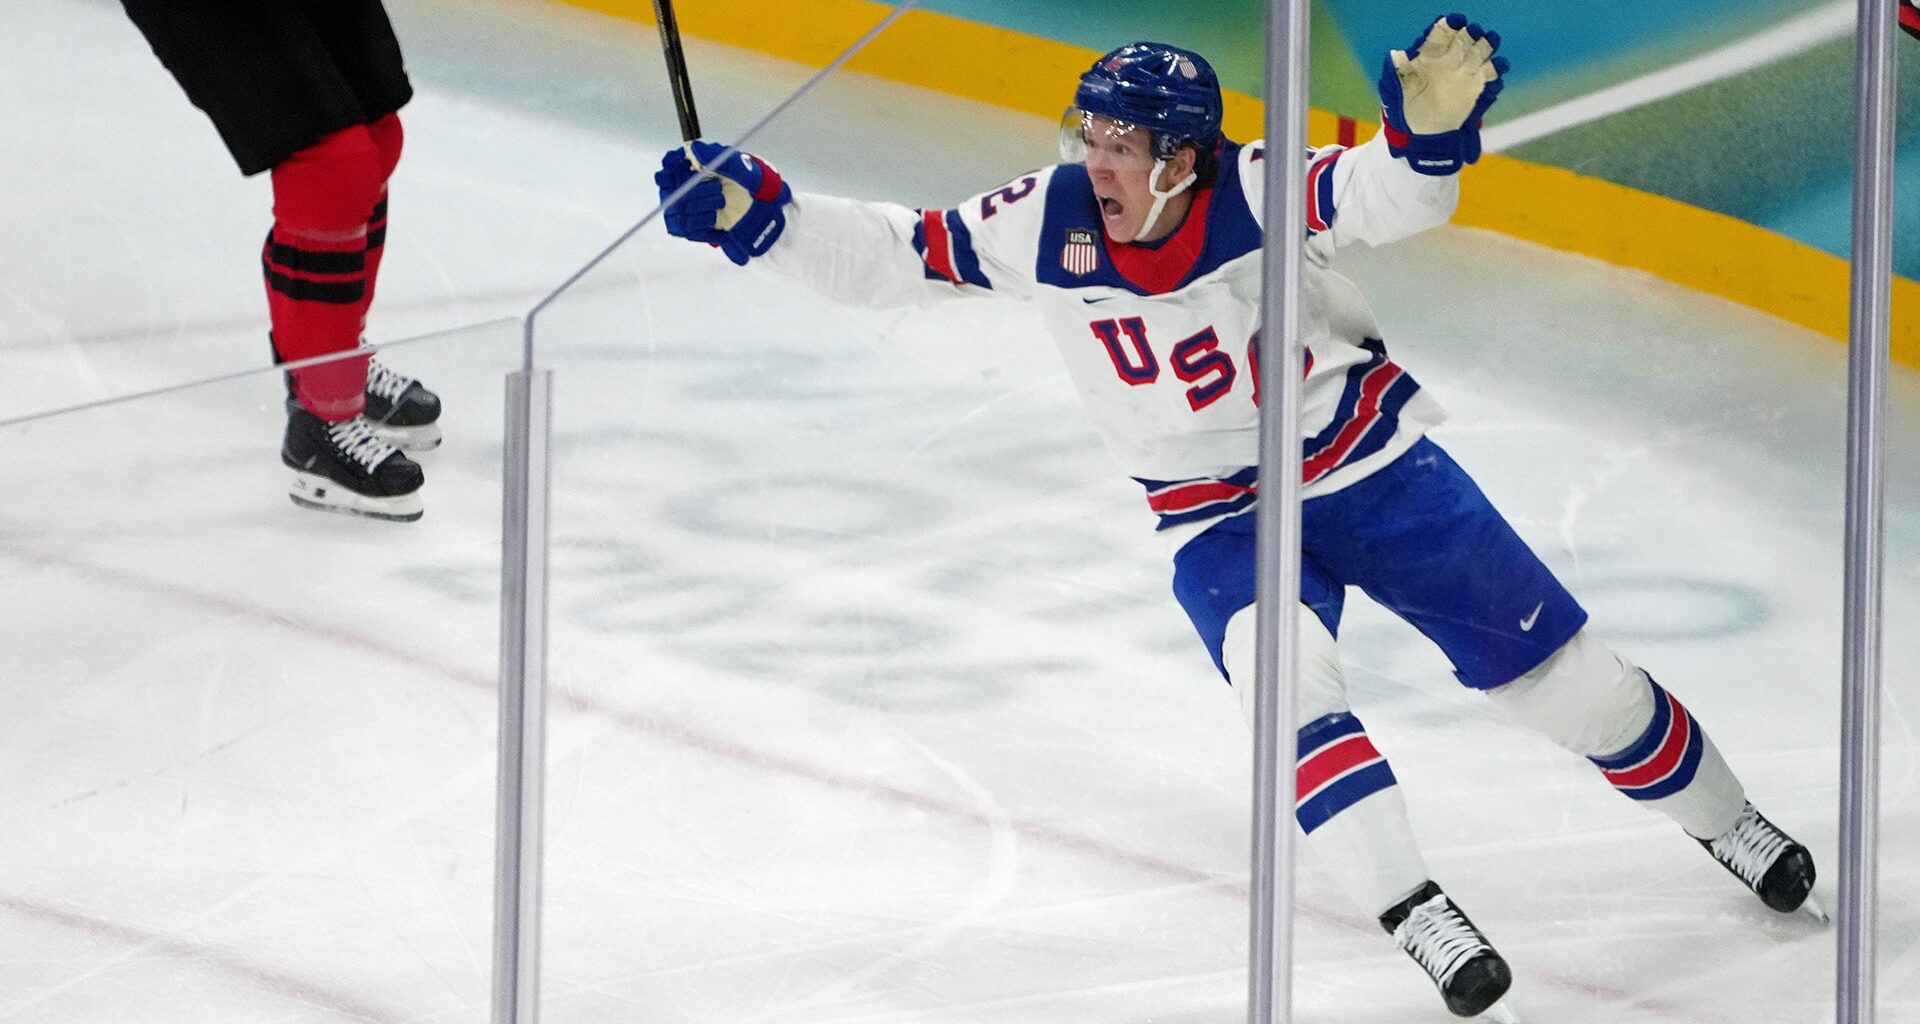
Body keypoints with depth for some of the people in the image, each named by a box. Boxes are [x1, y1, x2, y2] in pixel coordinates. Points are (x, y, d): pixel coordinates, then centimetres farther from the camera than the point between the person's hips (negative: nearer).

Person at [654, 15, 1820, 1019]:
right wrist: (757, 212, -19)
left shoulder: (1251, 191, -22)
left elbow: (1389, 197, -33)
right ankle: (1420, 917, -24)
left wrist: (1431, 125, -53)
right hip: (1220, 519, 1)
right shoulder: (1046, 223, -15)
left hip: (1370, 464, -1)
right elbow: (895, 255, -8)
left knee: (1560, 671, 3)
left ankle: (1723, 818, 26)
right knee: (1291, 685, -29)